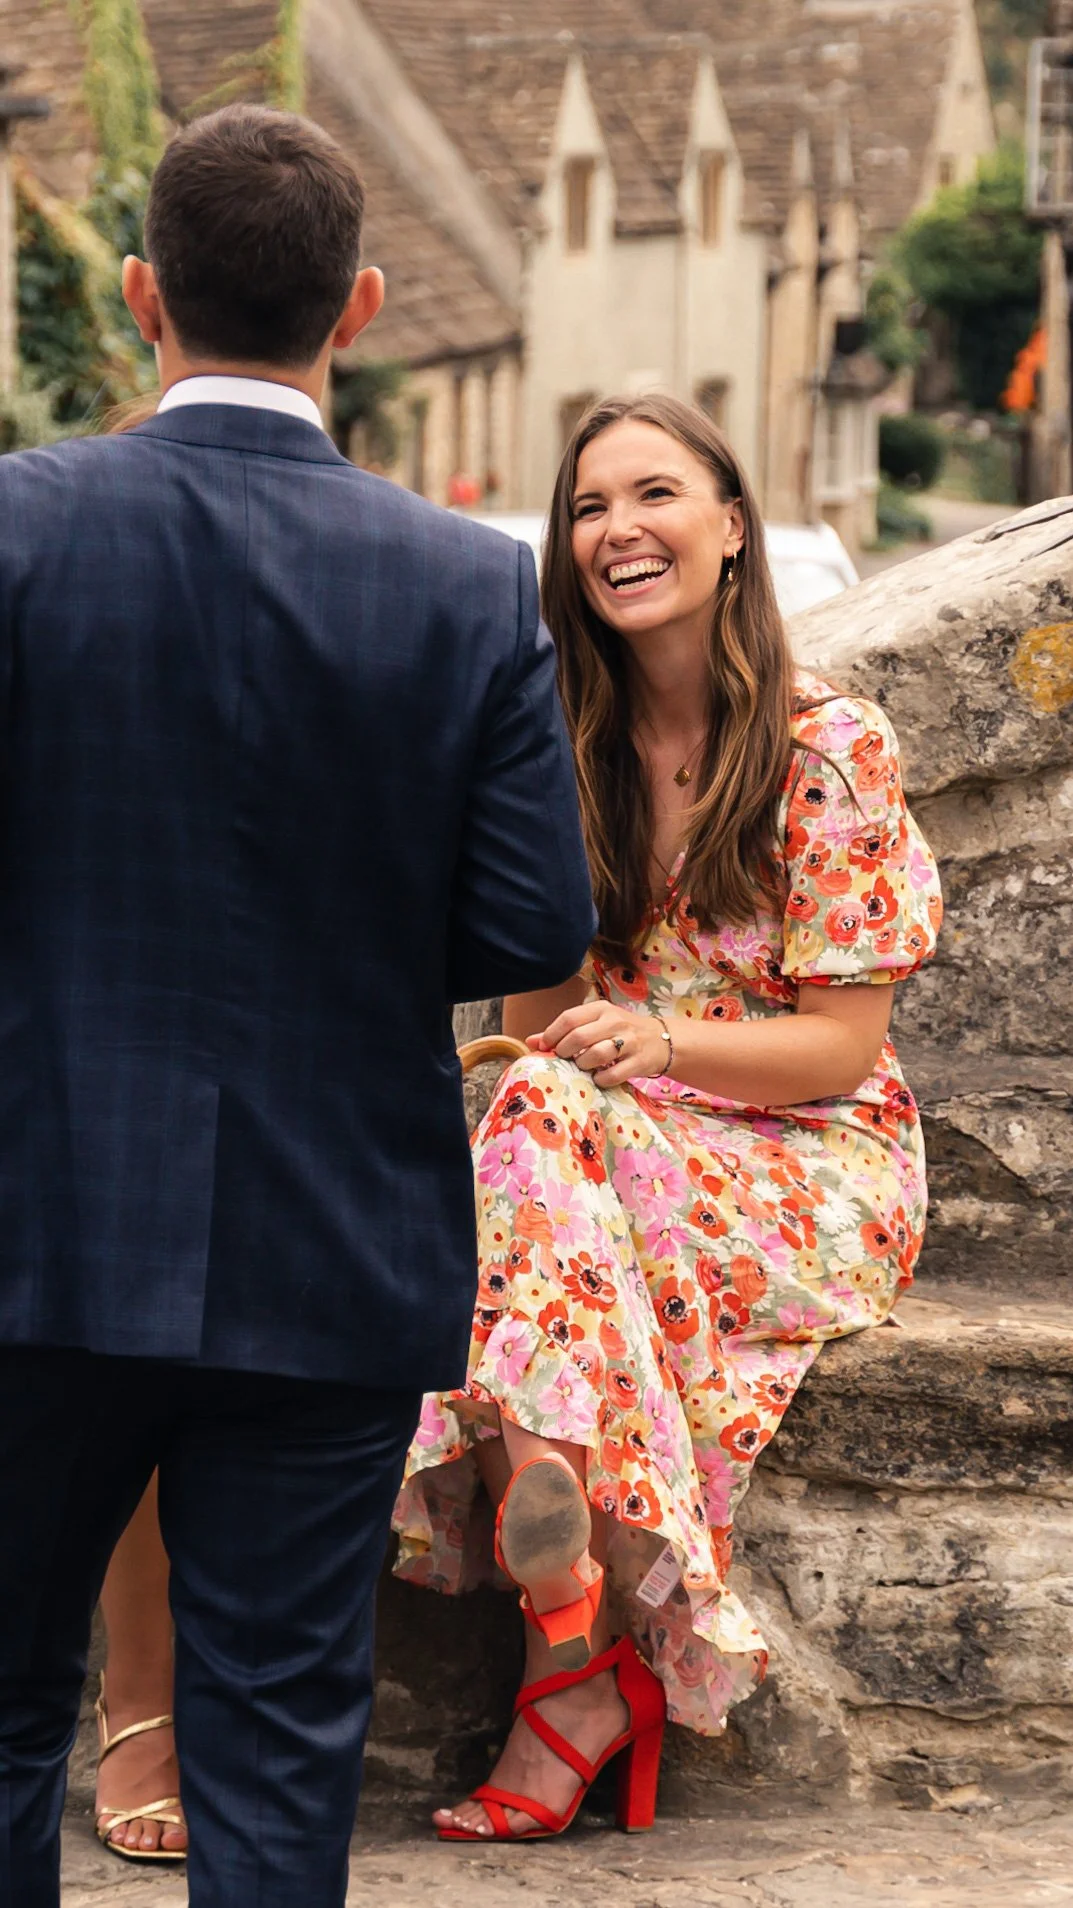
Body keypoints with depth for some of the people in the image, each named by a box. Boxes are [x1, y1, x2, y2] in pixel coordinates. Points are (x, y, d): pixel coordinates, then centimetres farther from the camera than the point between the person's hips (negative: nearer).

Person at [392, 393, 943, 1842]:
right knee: (535, 1117, -33)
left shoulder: (831, 744, -6)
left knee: (550, 1136, -34)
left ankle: (577, 1664, -38)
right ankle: (589, 1656, -41)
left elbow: (841, 1044, -8)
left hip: (811, 1160, -4)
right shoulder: (569, 745, 8)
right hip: (617, 1136, 4)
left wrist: (666, 1041, -24)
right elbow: (538, 1015, 4)